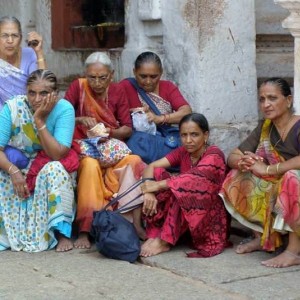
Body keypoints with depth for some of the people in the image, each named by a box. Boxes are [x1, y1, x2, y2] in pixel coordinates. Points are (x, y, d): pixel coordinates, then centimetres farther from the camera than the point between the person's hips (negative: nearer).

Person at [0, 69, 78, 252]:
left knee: (55, 169, -33)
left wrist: (40, 120, -30)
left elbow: (57, 155, -26)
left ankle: (62, 233, -23)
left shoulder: (64, 109, -19)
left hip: (47, 170, -1)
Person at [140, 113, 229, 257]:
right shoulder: (183, 152, 3)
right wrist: (148, 192, -26)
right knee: (157, 173, -10)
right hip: (185, 213, 6)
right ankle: (155, 234, -19)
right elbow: (151, 167, -7)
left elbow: (194, 177, -31)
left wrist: (158, 185, -31)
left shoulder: (214, 154, -13)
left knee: (183, 187, -31)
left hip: (211, 213, -6)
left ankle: (164, 241, -26)